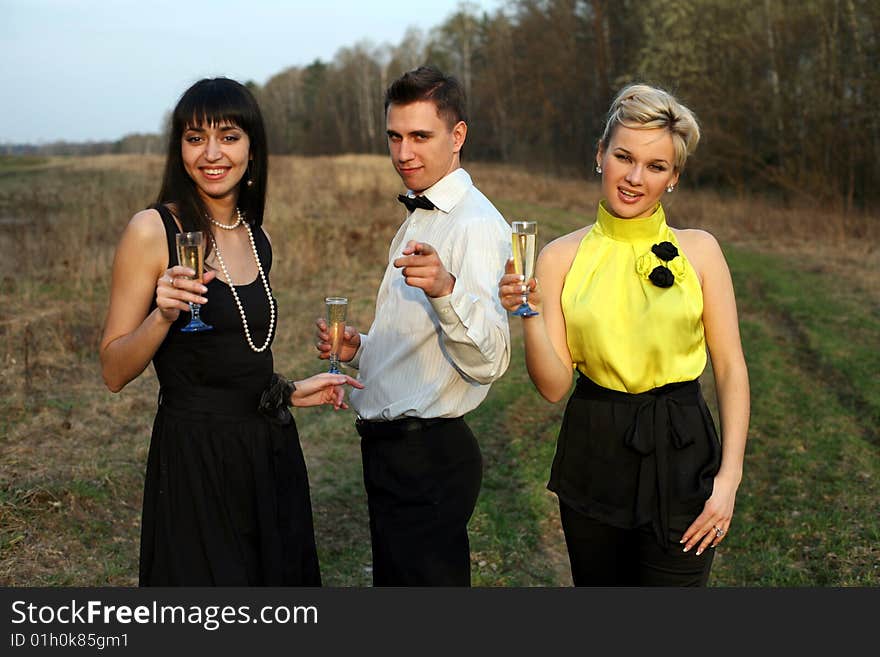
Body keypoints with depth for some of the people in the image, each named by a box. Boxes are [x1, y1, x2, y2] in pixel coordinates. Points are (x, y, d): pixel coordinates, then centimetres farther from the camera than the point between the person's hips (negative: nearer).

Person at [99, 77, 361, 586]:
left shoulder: (257, 239, 8)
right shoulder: (153, 229, -10)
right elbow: (114, 372, -10)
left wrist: (291, 391, 9)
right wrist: (162, 315, -25)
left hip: (272, 453, 6)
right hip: (195, 460, -6)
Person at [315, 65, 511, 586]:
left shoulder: (476, 225, -17)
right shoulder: (421, 217, 15)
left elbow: (489, 362, -28)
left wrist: (445, 289, -44)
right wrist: (359, 348, 8)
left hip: (429, 459, -10)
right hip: (391, 450, 10)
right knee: (394, 581, 21)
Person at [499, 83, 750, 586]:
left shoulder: (698, 250, -2)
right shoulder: (561, 257, -2)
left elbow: (731, 370, 0)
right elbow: (553, 386, -5)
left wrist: (729, 478, -7)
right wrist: (529, 315, -21)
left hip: (680, 455, -1)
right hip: (593, 458, 1)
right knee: (596, 582, 16)